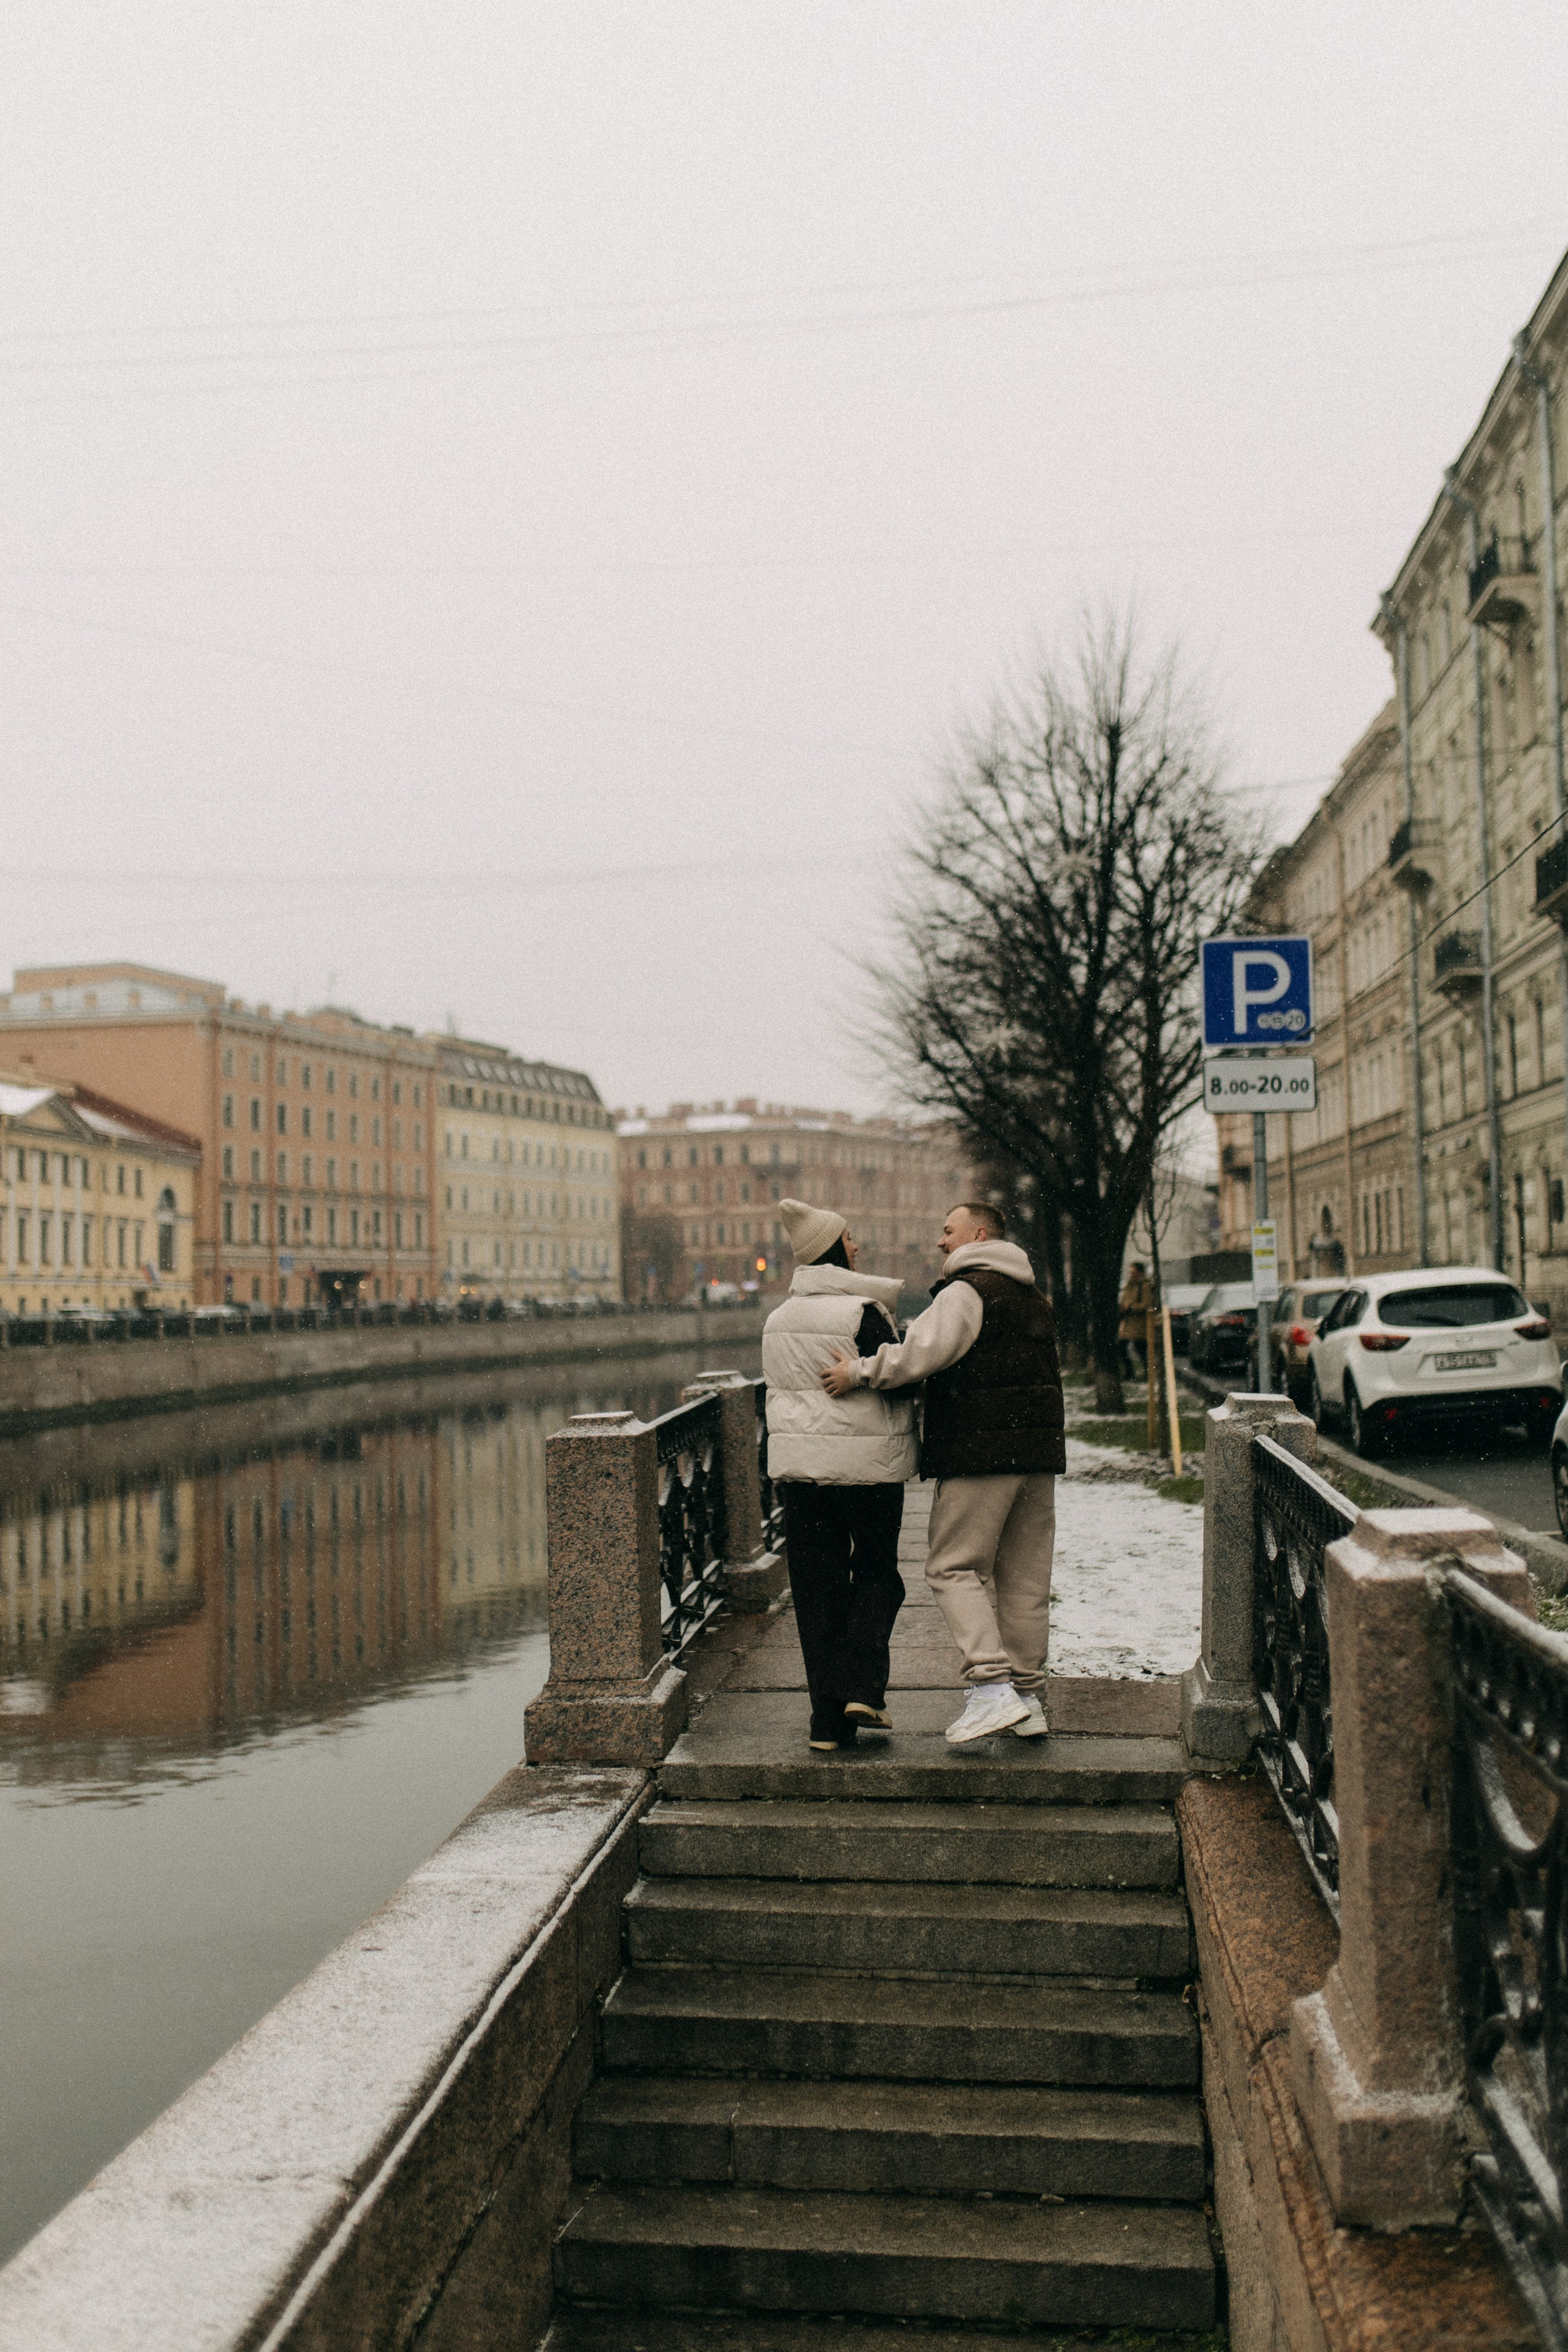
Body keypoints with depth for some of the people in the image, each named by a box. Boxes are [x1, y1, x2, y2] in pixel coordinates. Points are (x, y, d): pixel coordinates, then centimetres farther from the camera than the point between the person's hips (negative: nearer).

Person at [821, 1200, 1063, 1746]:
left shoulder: (966, 1291, -9)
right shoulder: (1032, 1297, 21)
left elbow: (922, 1352, -24)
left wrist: (859, 1372, -16)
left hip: (979, 1453, -8)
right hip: (1038, 1453, 8)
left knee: (954, 1568, -4)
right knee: (1025, 1576, 11)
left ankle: (991, 1686, -15)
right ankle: (1028, 1693, 14)